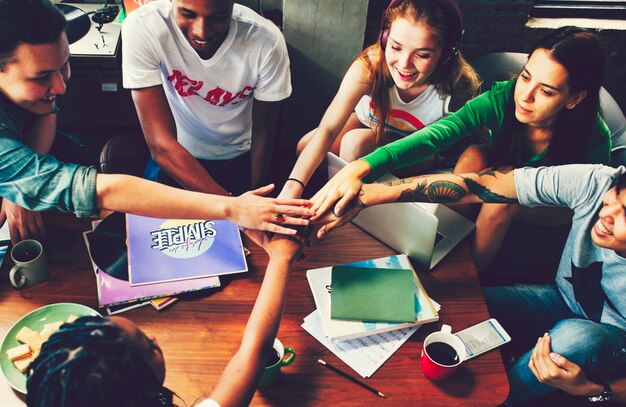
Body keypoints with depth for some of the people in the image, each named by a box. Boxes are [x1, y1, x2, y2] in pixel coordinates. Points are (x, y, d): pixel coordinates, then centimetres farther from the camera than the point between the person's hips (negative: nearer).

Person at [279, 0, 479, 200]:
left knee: (357, 142, -29)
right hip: (367, 122, 2)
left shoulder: (456, 90, -35)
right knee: (303, 147, -14)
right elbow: (328, 129, -39)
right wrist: (293, 186, -51)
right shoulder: (369, 67, -33)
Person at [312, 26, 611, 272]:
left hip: (544, 223, -2)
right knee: (474, 157, -30)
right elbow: (436, 134, -41)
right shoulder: (503, 98, -27)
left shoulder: (593, 139, -28)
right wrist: (361, 167, -56)